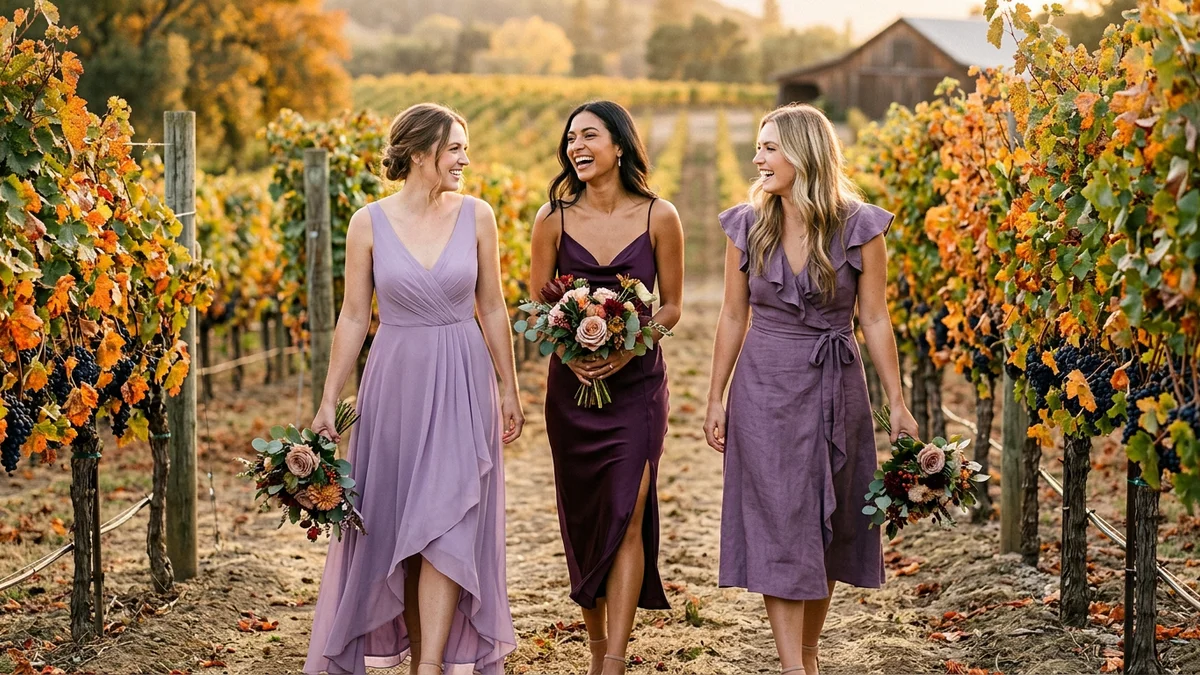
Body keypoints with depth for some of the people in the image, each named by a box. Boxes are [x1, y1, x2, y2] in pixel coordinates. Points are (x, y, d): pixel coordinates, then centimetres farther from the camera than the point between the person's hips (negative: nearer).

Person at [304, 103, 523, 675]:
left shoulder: (476, 216, 0)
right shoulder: (369, 224, -3)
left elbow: (492, 308, 7)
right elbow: (354, 317, 1)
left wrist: (508, 390, 8)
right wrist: (329, 402, -1)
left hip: (462, 383, 0)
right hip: (396, 382, 0)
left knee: (446, 525, -7)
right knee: (397, 525, 6)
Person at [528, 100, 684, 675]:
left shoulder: (659, 217, -4)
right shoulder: (554, 218, 0)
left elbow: (671, 306, 2)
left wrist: (628, 349, -14)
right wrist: (570, 351, -13)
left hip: (637, 382, -2)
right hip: (572, 384, 2)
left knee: (626, 515, -11)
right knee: (582, 516, 8)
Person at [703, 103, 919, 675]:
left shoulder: (858, 227, -5)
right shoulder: (748, 225, 0)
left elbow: (874, 321, -2)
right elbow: (734, 317, 7)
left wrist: (897, 404, -4)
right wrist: (716, 399, 6)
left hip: (834, 390, 0)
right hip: (765, 389, 0)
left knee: (827, 527, 8)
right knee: (777, 527, -5)